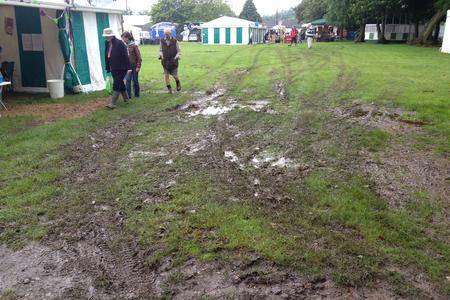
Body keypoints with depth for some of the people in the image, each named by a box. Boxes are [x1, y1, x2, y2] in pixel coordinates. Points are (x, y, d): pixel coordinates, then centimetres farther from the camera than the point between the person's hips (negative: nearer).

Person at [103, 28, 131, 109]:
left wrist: (128, 68, -18)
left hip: (121, 69, -7)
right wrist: (108, 68, 14)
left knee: (116, 85, -9)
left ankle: (113, 103, -9)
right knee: (120, 84, 17)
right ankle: (126, 98, 33)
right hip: (113, 69, 7)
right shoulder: (108, 44, 8)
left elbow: (126, 56, -15)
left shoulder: (119, 43, -13)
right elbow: (107, 57, 14)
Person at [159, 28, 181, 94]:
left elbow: (178, 51, 0)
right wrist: (161, 55, -8)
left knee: (174, 75, 3)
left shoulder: (175, 41, -6)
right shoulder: (162, 41, 0)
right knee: (166, 75, -1)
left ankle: (178, 83, 36)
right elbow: (160, 50, 13)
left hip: (173, 61, -2)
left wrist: (176, 57, -17)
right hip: (165, 62, 2)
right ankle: (169, 88, 14)